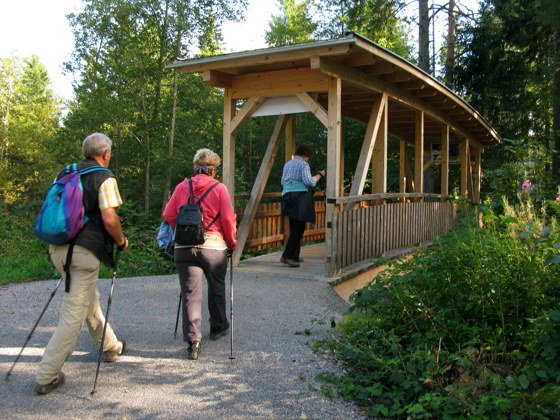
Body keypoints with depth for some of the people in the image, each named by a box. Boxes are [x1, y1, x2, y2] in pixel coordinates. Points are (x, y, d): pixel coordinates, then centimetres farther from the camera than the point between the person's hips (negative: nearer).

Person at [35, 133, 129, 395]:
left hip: (57, 248, 8)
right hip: (84, 251, -8)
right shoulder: (104, 178, -8)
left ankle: (110, 347, 40)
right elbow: (109, 219, -17)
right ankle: (47, 376, 2)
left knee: (89, 299, 24)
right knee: (74, 312, -1)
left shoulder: (64, 174, 13)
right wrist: (121, 241, 0)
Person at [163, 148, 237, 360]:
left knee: (190, 293, 3)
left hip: (184, 247, 2)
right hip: (213, 247, -1)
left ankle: (193, 340, -3)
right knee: (216, 289, 20)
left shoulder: (182, 187, 4)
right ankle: (218, 327, 36)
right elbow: (228, 220, -8)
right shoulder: (219, 188, -4)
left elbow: (169, 216, 4)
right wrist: (231, 243, 6)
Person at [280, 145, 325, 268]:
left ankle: (294, 256, 17)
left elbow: (282, 181, 25)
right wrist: (320, 175, -1)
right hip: (300, 197, -8)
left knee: (294, 228, 14)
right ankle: (287, 256, -15)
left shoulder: (287, 164, 19)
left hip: (287, 195, 8)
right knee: (299, 228, -7)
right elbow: (309, 181, -14)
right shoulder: (303, 164, -4)